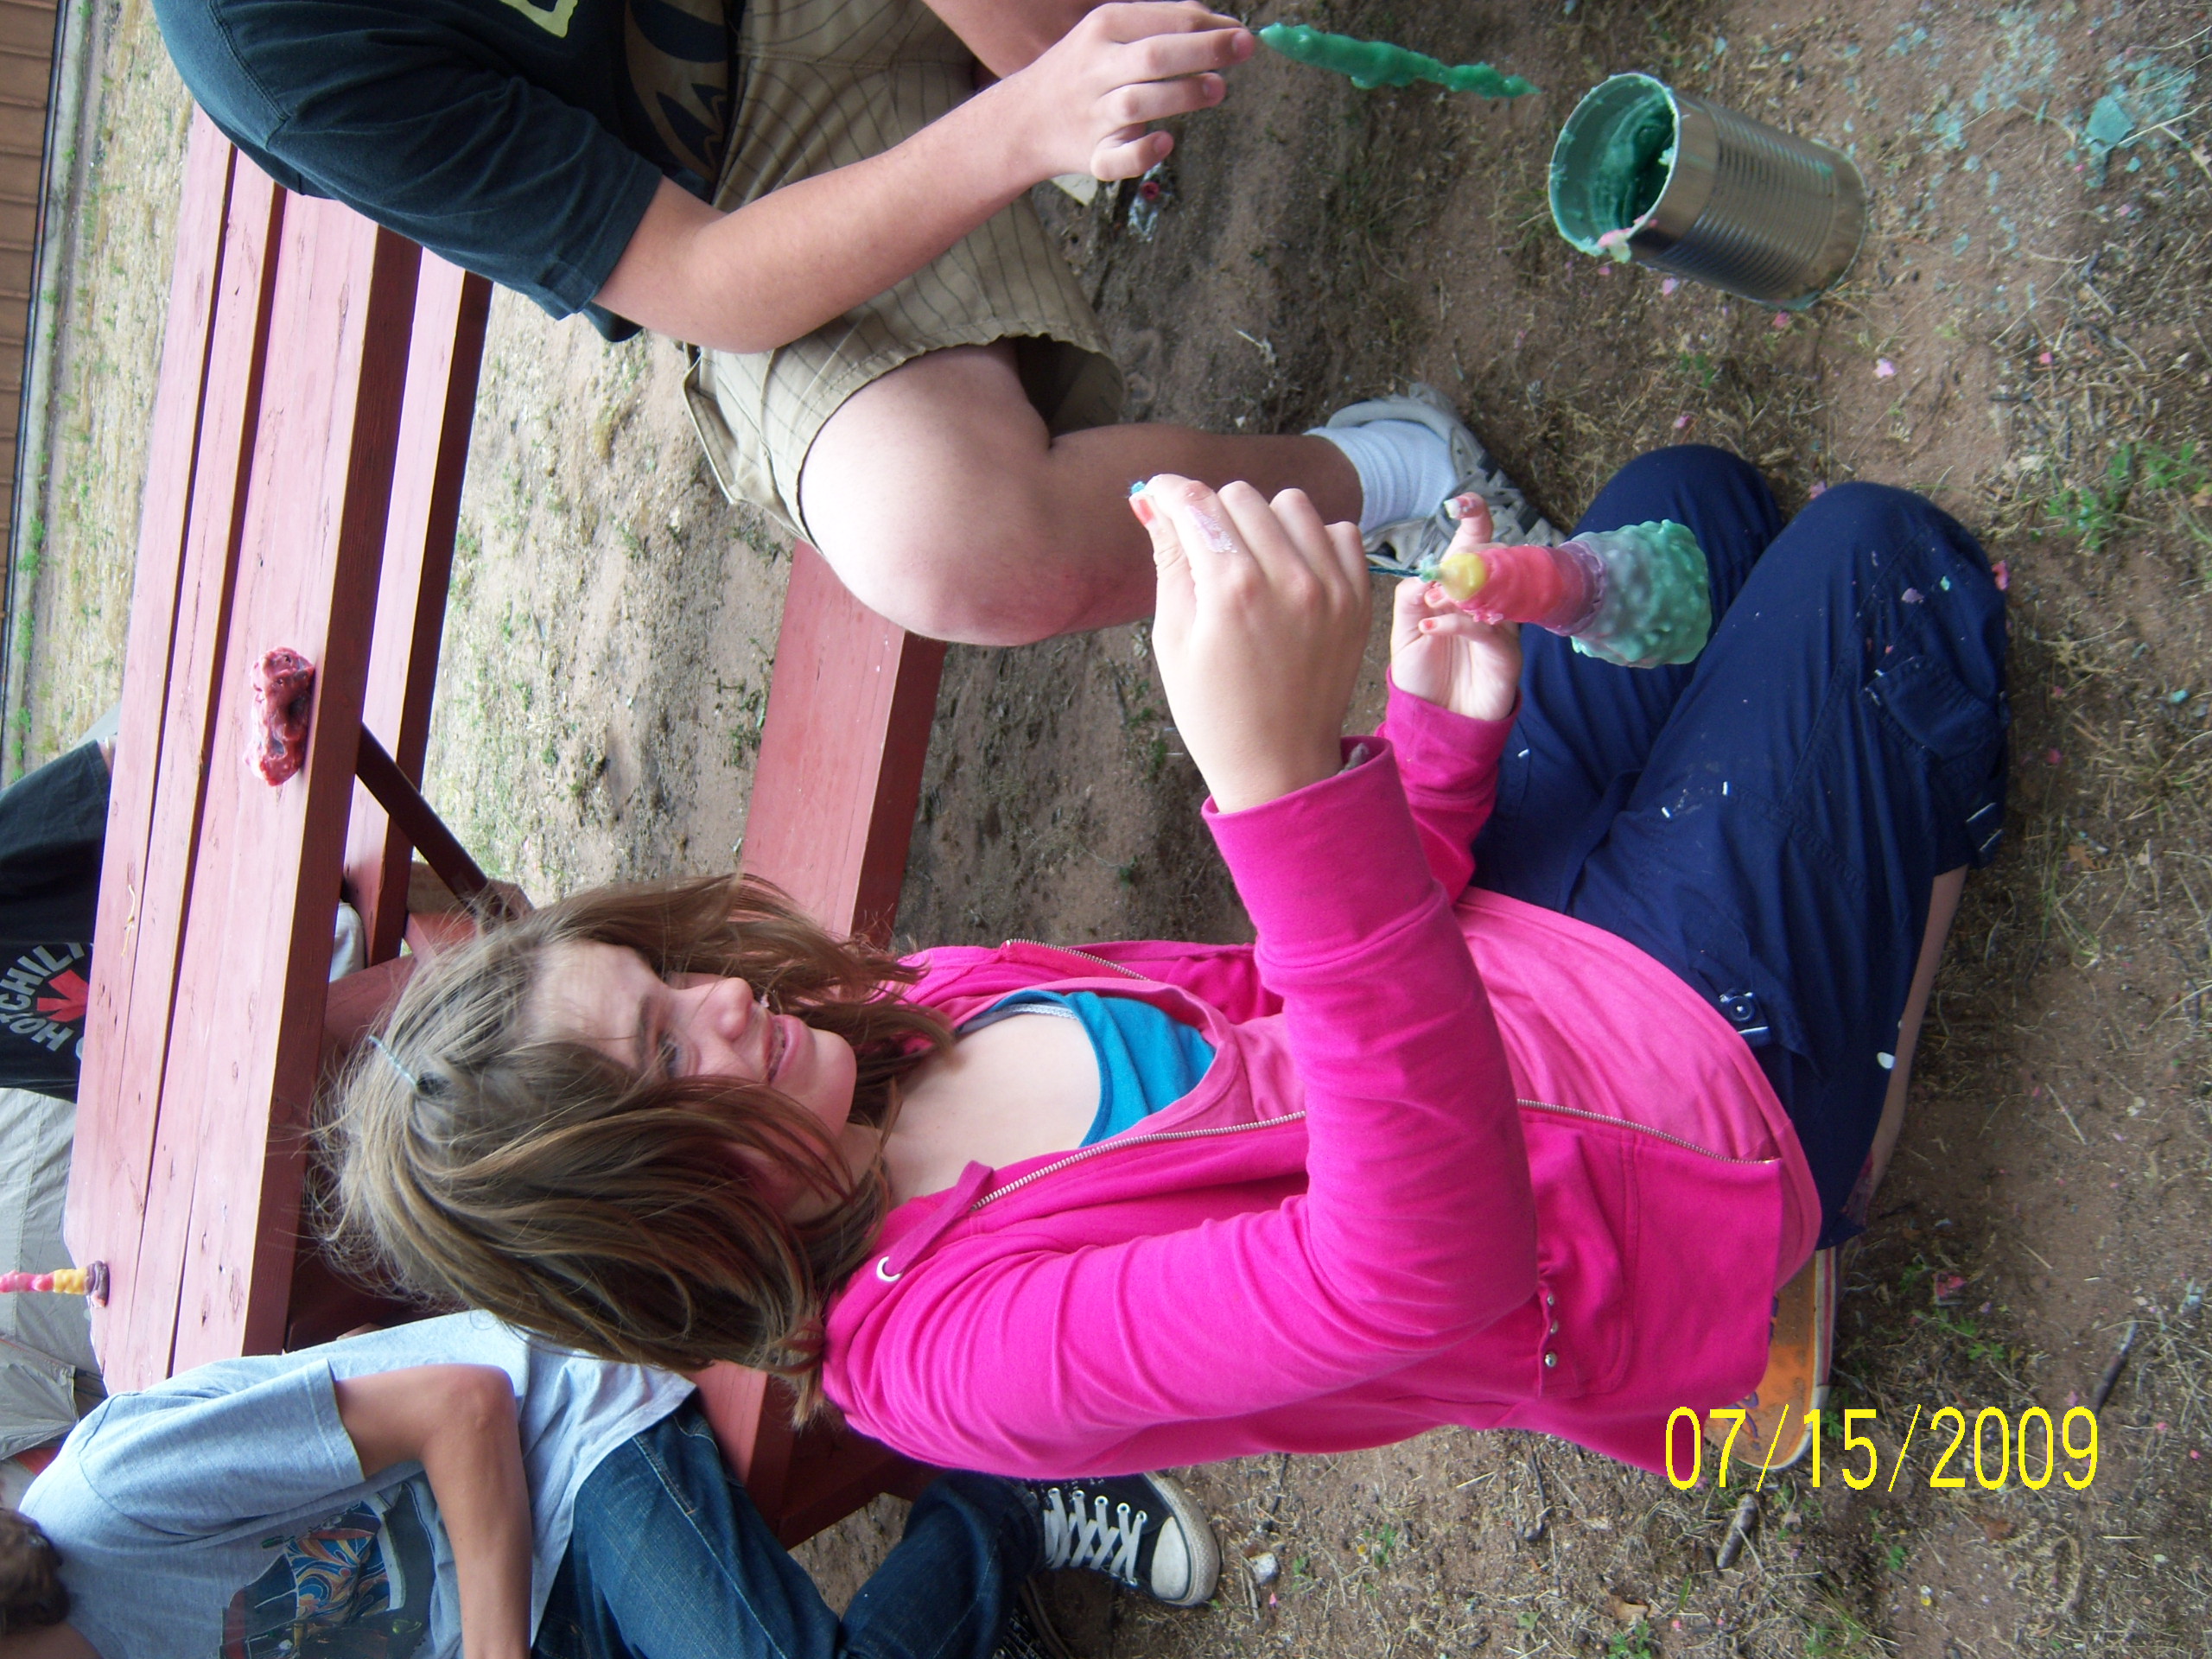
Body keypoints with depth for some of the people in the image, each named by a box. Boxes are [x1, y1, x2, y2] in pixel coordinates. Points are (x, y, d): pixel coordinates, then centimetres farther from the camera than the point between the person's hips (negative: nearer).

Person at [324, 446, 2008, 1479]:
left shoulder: (914, 1014, -5)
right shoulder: (941, 1349, -30)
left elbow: (1331, 987, 5)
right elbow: (1418, 1265, -46)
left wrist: (1435, 732, -9)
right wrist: (1283, 773, -61)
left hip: (1542, 957, 7)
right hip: (1717, 1102, -7)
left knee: (1694, 491, 16)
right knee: (1877, 555, -2)